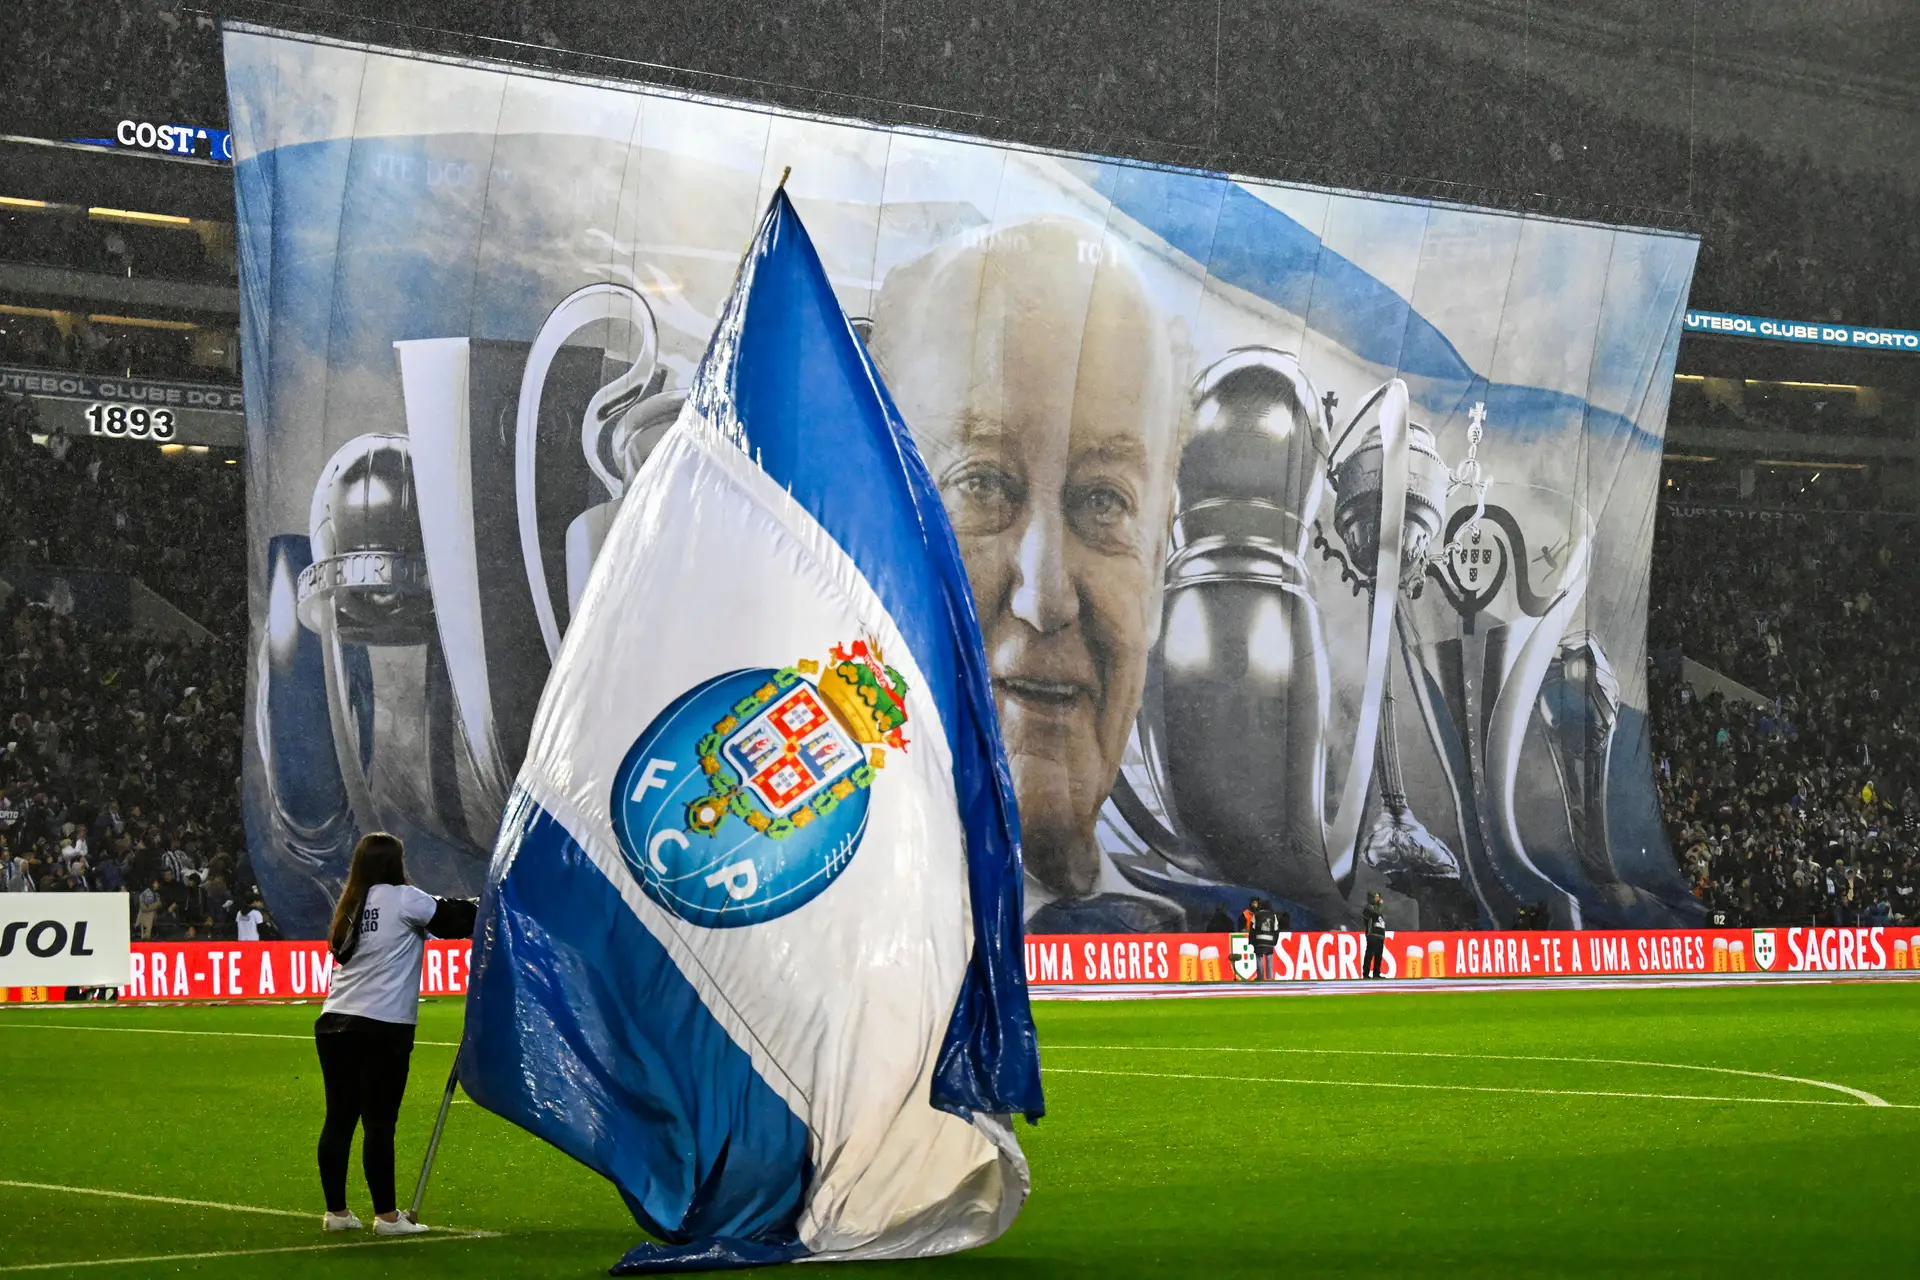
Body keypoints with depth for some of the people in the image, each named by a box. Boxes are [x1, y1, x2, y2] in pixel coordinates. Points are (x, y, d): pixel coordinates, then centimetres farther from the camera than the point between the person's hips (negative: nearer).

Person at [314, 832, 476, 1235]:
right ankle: (386, 1216, -1)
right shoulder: (401, 899, -5)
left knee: (339, 1118, 9)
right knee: (379, 1123, -4)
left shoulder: (352, 905, 15)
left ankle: (336, 1211, 13)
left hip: (335, 1023, 7)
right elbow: (452, 919, -2)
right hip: (382, 1028, -7)